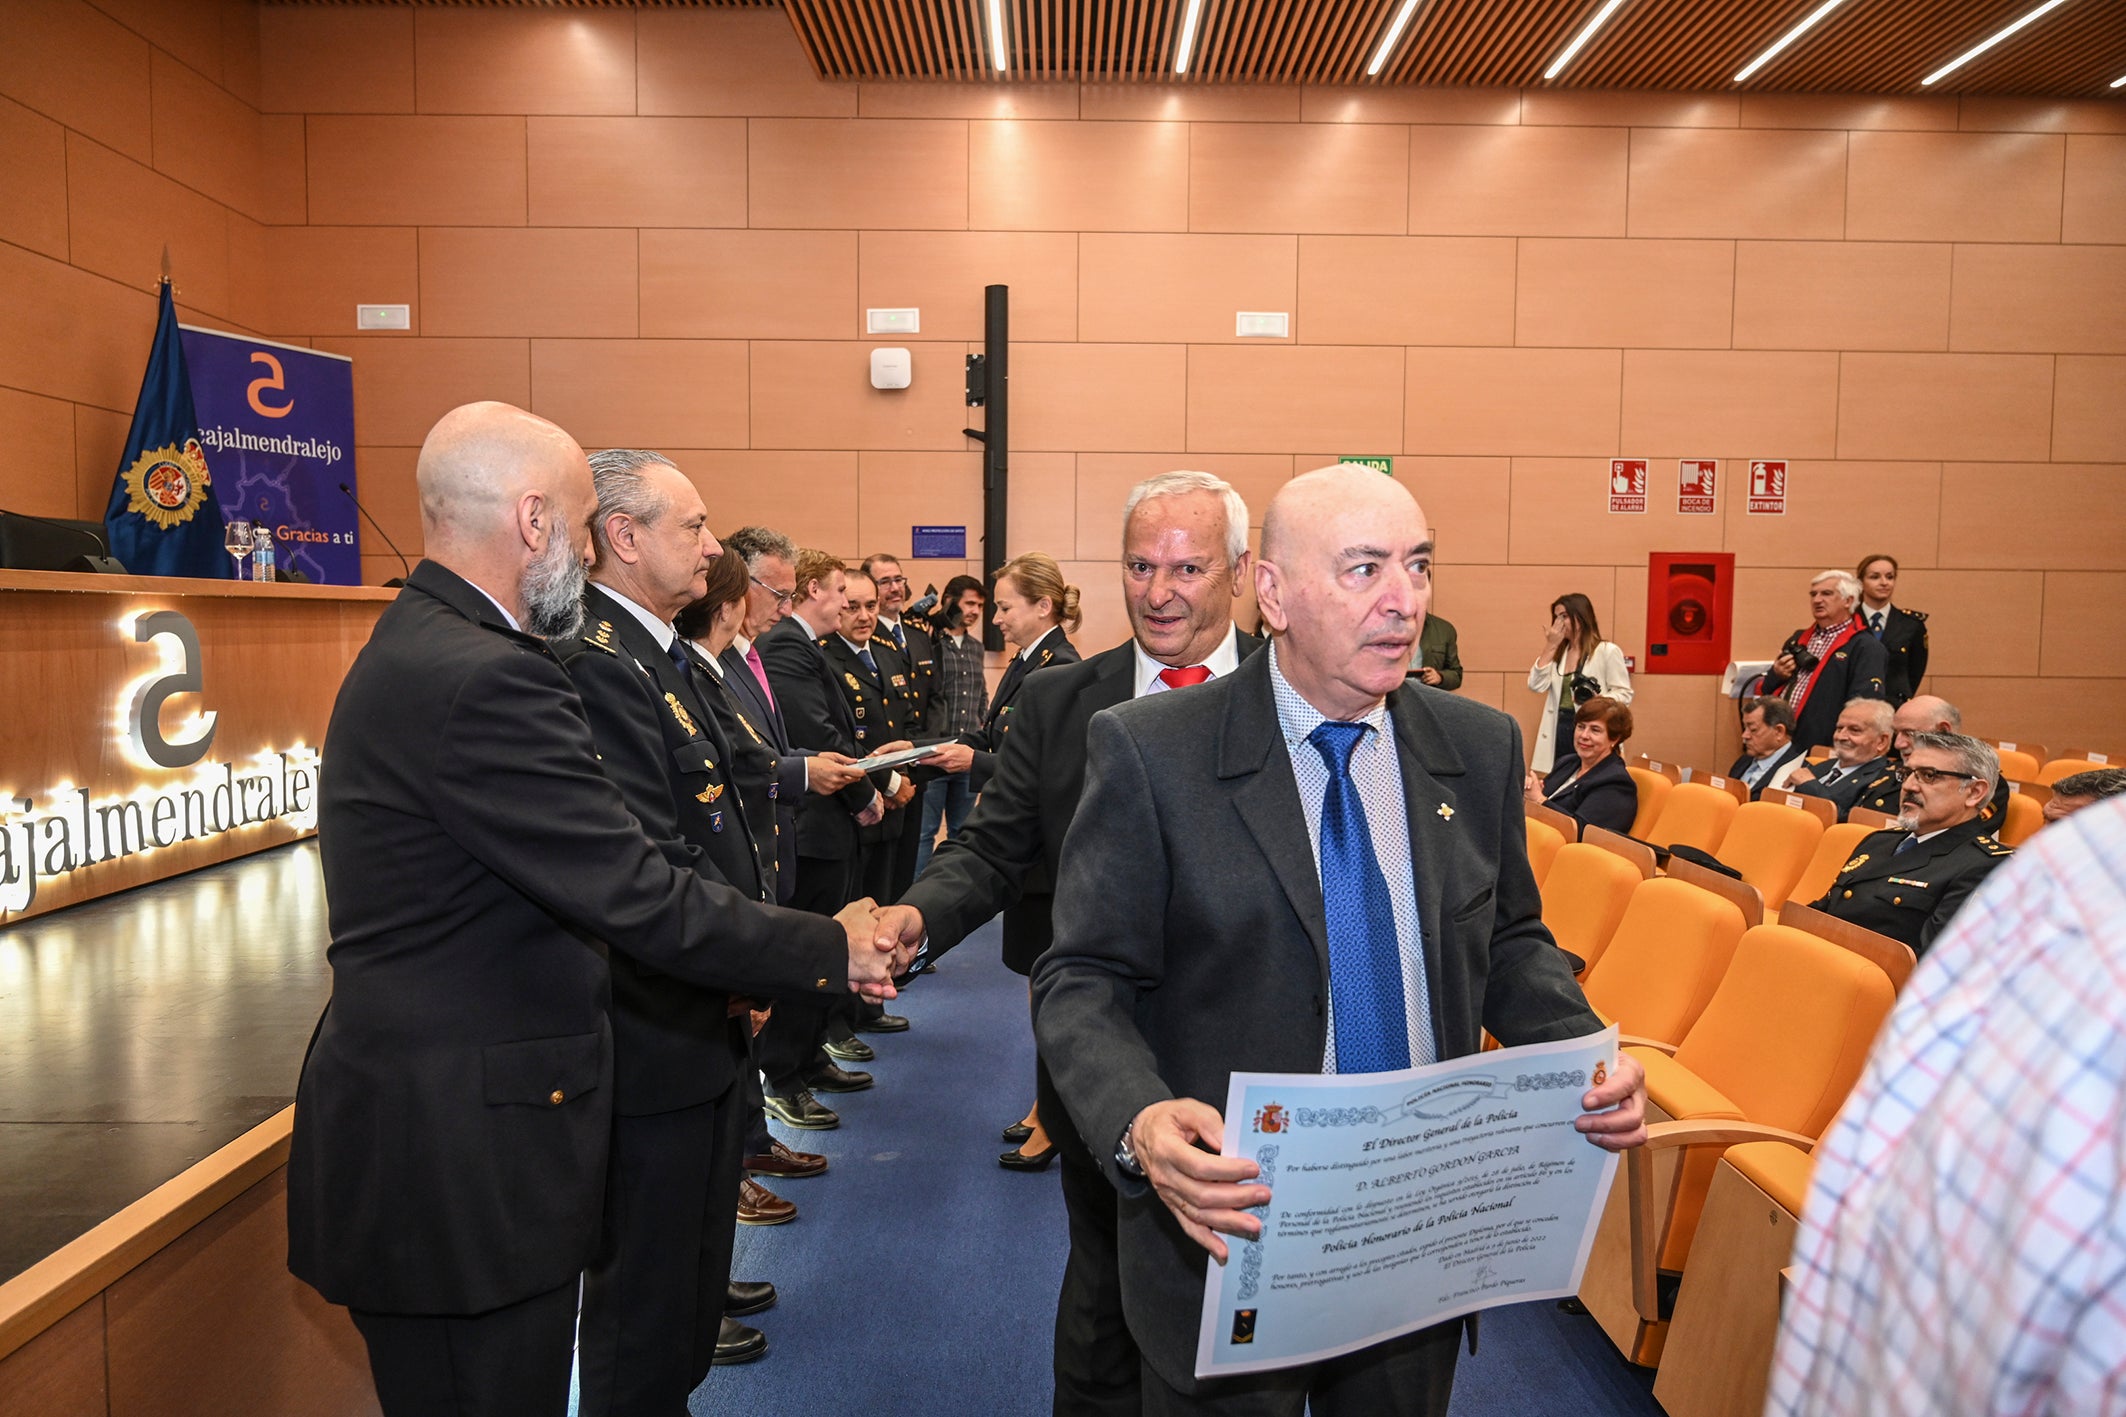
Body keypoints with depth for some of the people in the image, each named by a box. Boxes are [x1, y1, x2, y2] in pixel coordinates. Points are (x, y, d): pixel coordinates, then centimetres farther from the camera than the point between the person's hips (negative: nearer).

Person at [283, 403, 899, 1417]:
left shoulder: (415, 649, 10)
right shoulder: (482, 680, -24)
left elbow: (574, 878, 12)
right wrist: (831, 950, -11)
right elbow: (640, 900, -23)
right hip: (459, 1167, -10)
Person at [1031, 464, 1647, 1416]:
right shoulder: (1149, 753, -14)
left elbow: (1509, 941, 10)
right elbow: (1083, 982, -12)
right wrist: (1139, 1123, -30)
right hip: (1228, 1228, -4)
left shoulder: (1480, 748, 0)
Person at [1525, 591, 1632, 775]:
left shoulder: (1607, 651, -3)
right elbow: (1536, 686, 2)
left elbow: (1624, 693, -5)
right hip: (1558, 730, 5)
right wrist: (1550, 646, -1)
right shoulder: (1558, 652, 15)